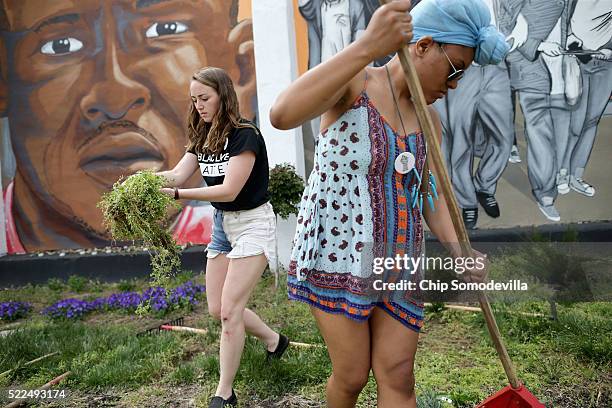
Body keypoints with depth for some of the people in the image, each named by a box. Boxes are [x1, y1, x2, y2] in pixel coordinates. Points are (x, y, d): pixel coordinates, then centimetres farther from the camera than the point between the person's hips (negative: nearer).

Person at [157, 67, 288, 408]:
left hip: (252, 223, -8)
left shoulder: (245, 134, -17)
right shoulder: (203, 137, 7)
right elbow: (177, 175, -5)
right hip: (222, 225, 8)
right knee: (218, 309, 11)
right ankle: (274, 340, 34)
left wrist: (176, 194, -29)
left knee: (229, 309, -9)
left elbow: (229, 190, -23)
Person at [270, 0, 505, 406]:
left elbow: (433, 197, 5)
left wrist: (459, 253, -13)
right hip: (339, 250, -5)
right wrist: (368, 47, -42)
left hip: (397, 258, 6)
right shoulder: (351, 83, -13)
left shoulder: (429, 118, 7)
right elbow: (282, 115, -35)